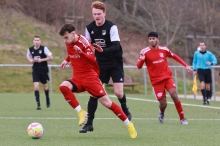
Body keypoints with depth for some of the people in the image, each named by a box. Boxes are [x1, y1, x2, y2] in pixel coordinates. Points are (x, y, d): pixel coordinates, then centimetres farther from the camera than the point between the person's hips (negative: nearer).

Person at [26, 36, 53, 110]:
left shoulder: (44, 48, -12)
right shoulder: (30, 49, -2)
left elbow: (51, 57, -11)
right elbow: (28, 56, 19)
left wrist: (42, 60, -20)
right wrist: (30, 60, -4)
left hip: (43, 69, -1)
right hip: (35, 70, 1)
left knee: (45, 86, 16)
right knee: (36, 86, -13)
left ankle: (47, 98, 45)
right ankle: (38, 104, -10)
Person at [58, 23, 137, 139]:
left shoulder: (83, 42, -14)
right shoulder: (68, 43, 7)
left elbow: (92, 59, -27)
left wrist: (81, 53, -41)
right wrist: (66, 60, 23)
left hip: (90, 76, -6)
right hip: (77, 78, 6)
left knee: (107, 103, -9)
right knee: (63, 86, -27)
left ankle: (128, 124, 6)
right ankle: (80, 112, -18)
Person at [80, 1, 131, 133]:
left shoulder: (111, 27, -19)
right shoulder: (89, 28, -4)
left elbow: (116, 46, -26)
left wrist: (103, 50, -41)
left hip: (115, 64, -3)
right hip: (101, 64, 3)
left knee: (118, 92, -10)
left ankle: (124, 108, 26)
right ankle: (89, 123, -2)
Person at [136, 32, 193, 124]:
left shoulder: (164, 50, 3)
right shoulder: (145, 52, -5)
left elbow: (175, 57, 19)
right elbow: (138, 66, -6)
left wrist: (186, 65, 14)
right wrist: (142, 60, -28)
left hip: (167, 77, 2)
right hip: (156, 81, -2)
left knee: (174, 95, -20)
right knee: (163, 104, -7)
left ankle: (182, 118, -7)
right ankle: (161, 113, 32)